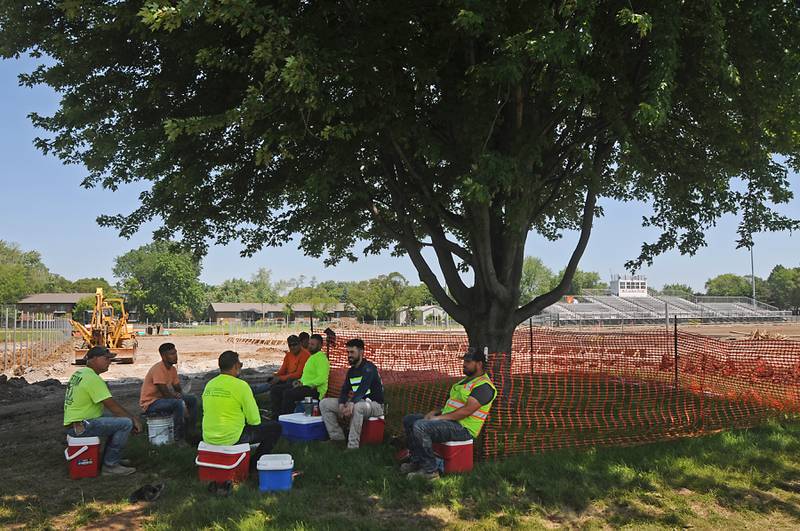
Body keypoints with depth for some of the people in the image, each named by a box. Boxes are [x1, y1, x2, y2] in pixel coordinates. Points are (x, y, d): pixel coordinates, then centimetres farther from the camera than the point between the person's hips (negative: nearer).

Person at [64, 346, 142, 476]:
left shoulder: (79, 373, 14)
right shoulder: (93, 378, -19)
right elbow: (112, 405, -19)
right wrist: (134, 419, -9)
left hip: (72, 422, 11)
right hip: (80, 426, -11)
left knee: (118, 419, 19)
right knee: (126, 423, -17)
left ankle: (112, 458, 21)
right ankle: (110, 466, -8)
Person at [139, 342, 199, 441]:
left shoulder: (172, 369, 5)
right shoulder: (158, 369, -23)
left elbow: (178, 390, 12)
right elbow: (165, 393, -25)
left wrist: (179, 395, -10)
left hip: (162, 399, 10)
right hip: (150, 403, -10)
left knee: (192, 399, 6)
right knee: (179, 403, -32)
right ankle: (179, 438, -22)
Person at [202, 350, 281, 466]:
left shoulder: (209, 385, 6)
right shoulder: (240, 385, -14)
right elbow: (254, 420, -11)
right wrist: (256, 422, 13)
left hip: (208, 438, 8)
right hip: (231, 439, -7)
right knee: (275, 427, 5)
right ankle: (253, 464, 11)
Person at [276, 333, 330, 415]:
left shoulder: (321, 358, -12)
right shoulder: (312, 357, 22)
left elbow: (321, 379, -22)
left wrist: (303, 384, -19)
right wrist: (300, 381, 10)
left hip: (315, 390, -11)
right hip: (308, 387, 11)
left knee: (288, 393, -24)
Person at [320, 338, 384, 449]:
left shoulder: (369, 368, -14)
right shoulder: (351, 370, 12)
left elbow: (363, 389, -29)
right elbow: (344, 390, 4)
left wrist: (351, 404, -45)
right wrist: (341, 404, -18)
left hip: (375, 404, -8)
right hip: (358, 402, 8)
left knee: (357, 407, -43)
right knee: (324, 404, -1)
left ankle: (352, 446, -36)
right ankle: (337, 438, -2)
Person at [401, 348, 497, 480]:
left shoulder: (484, 386, -14)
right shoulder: (467, 380, 20)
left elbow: (467, 411, -23)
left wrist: (440, 417, -19)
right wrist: (435, 412, 7)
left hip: (463, 428, -11)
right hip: (448, 420, 11)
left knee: (420, 426, -29)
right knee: (408, 419, 9)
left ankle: (430, 470, -20)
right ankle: (417, 461, 10)